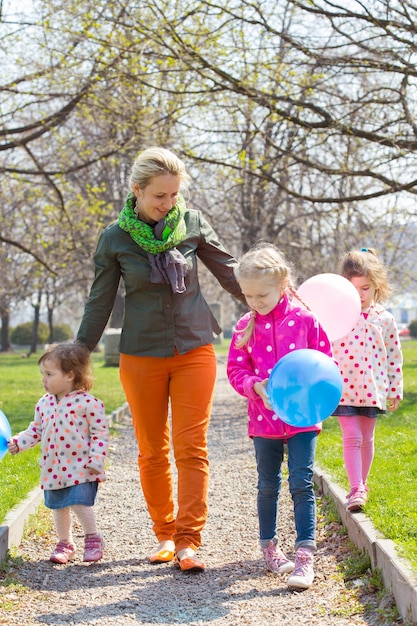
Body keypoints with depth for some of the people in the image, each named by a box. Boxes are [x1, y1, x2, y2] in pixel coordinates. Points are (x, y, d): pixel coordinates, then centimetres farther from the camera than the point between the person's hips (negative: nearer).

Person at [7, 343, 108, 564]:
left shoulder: (88, 403, -11)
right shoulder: (44, 403, 7)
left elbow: (100, 432, -9)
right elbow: (36, 430, 16)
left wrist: (96, 460, -15)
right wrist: (18, 442, 1)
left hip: (80, 467, -6)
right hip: (53, 468, 6)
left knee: (79, 503, -15)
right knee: (58, 507, 12)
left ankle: (93, 538, 8)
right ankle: (64, 543, 29)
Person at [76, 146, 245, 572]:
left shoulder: (191, 223, -2)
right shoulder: (115, 239, -4)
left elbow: (230, 274, 8)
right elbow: (99, 305, 4)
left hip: (194, 350, 0)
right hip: (141, 357, 0)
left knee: (191, 448, -6)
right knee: (152, 452, 7)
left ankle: (188, 542, -5)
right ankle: (164, 534, 21)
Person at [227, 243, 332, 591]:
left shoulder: (305, 320, -4)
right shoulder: (246, 327, 1)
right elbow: (236, 369, 3)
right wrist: (255, 386, -16)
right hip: (264, 419, 3)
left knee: (302, 484, -8)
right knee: (268, 486, 14)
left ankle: (305, 556, -6)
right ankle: (269, 547, 30)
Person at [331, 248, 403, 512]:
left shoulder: (384, 319, 1)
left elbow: (394, 357, 7)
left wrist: (395, 390, 9)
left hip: (372, 388, 2)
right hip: (343, 388, -2)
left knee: (367, 438, 12)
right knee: (351, 437, -8)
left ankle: (361, 484, 26)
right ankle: (356, 489, -8)